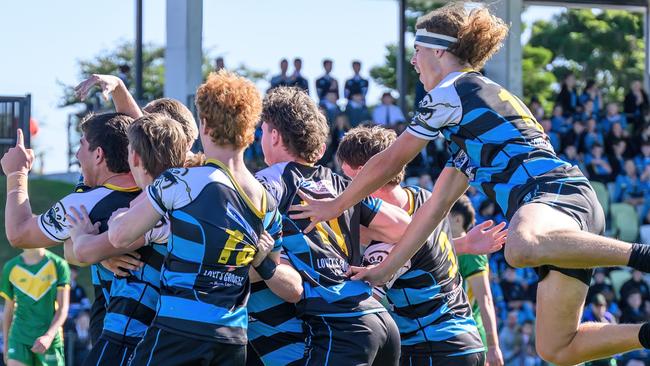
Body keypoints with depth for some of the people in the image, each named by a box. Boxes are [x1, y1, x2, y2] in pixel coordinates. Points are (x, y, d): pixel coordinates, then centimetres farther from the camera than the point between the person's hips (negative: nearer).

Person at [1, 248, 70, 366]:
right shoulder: (11, 267, 4)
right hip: (19, 339, 1)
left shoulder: (58, 265, -3)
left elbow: (63, 308, -6)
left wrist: (49, 336, -20)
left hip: (50, 340, -1)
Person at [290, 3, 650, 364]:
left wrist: (335, 206, 21)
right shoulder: (468, 119, 33)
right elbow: (437, 206, 34)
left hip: (552, 190, -9)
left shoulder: (452, 91, 4)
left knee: (522, 248, -45)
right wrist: (388, 268, 34)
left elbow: (388, 162, 7)